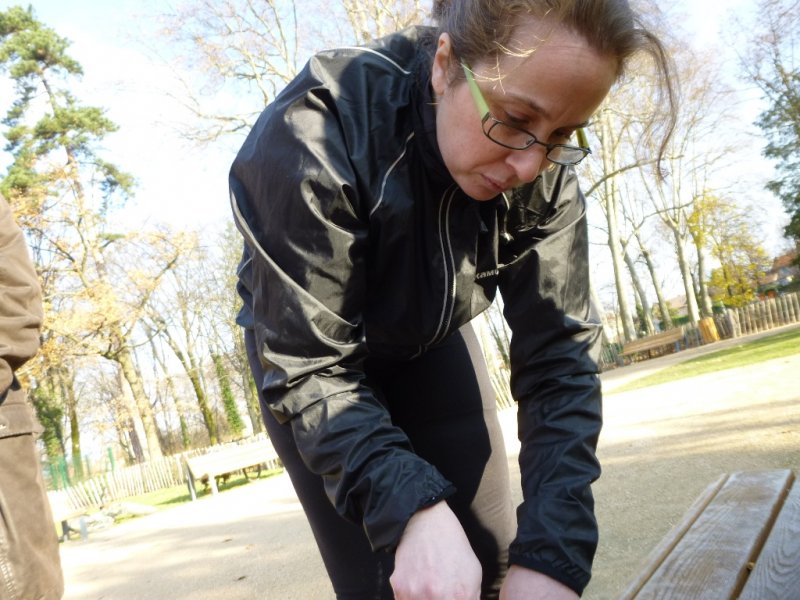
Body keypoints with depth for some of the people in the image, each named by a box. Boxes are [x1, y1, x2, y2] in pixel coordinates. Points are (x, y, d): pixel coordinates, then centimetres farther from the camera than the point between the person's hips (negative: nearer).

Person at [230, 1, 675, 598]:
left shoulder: (546, 177, -21)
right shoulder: (316, 133, -34)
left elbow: (559, 355, -21)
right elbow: (307, 365, -32)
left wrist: (553, 550, -31)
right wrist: (409, 506, -44)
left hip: (431, 342, 3)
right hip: (317, 349, -3)